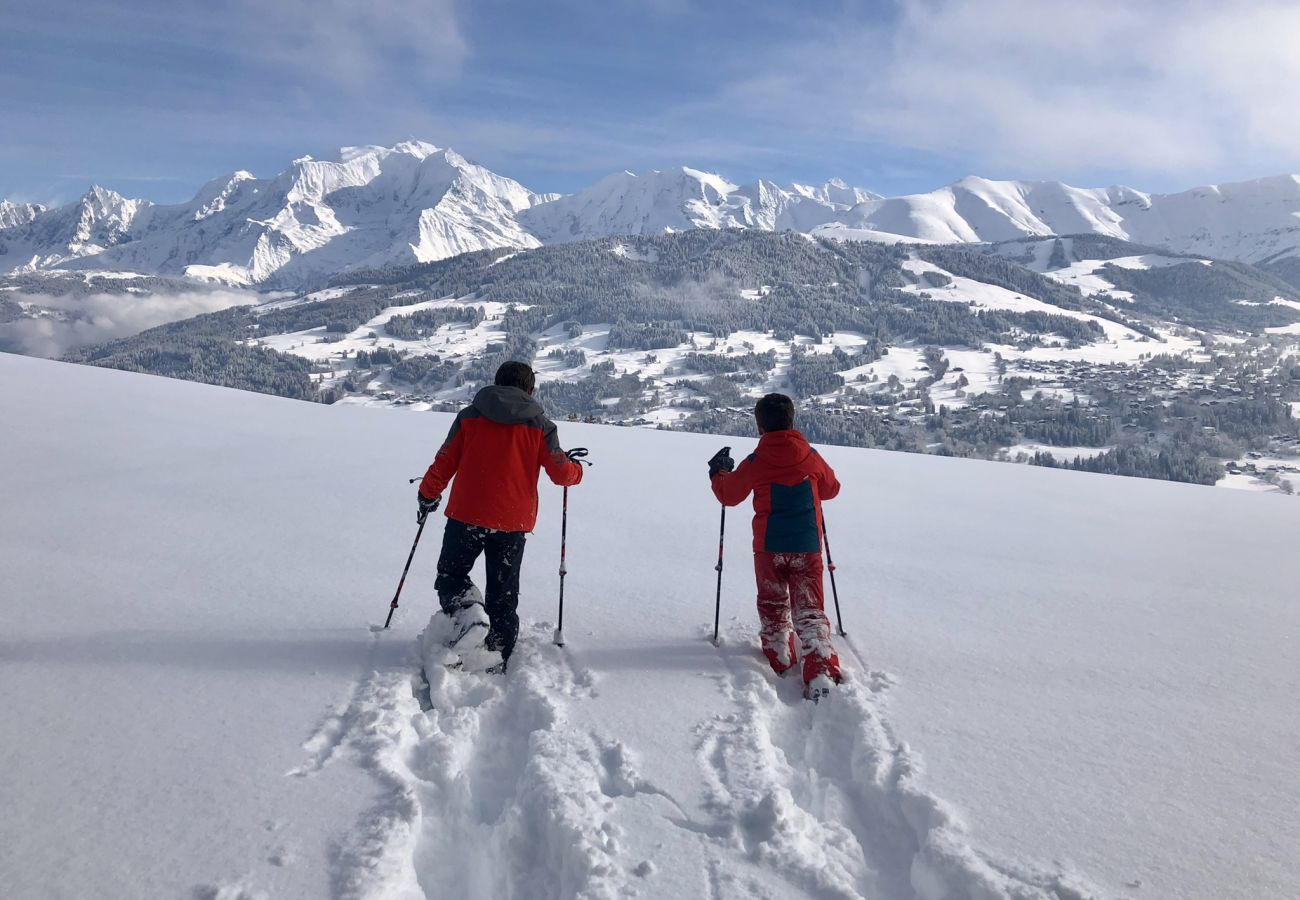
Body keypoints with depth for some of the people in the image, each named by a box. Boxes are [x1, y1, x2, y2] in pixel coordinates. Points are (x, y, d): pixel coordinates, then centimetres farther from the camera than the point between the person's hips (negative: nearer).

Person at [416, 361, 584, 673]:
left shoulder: (469, 416, 3)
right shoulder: (540, 426, 3)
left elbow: (444, 463, 3)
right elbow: (562, 473, 0)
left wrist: (428, 495, 19)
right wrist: (577, 469, 23)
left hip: (467, 515, -1)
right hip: (514, 522, 1)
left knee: (451, 574, 14)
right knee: (503, 593, 12)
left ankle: (468, 614, -15)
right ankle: (495, 659, 10)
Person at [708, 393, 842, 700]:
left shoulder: (755, 463, -9)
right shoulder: (811, 458, -3)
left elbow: (728, 495, 5)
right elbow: (831, 489, 15)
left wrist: (718, 473, 23)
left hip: (769, 548, -1)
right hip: (808, 547, 1)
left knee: (773, 607, 19)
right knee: (810, 610, 3)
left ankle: (779, 662, 20)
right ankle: (821, 672, -12)